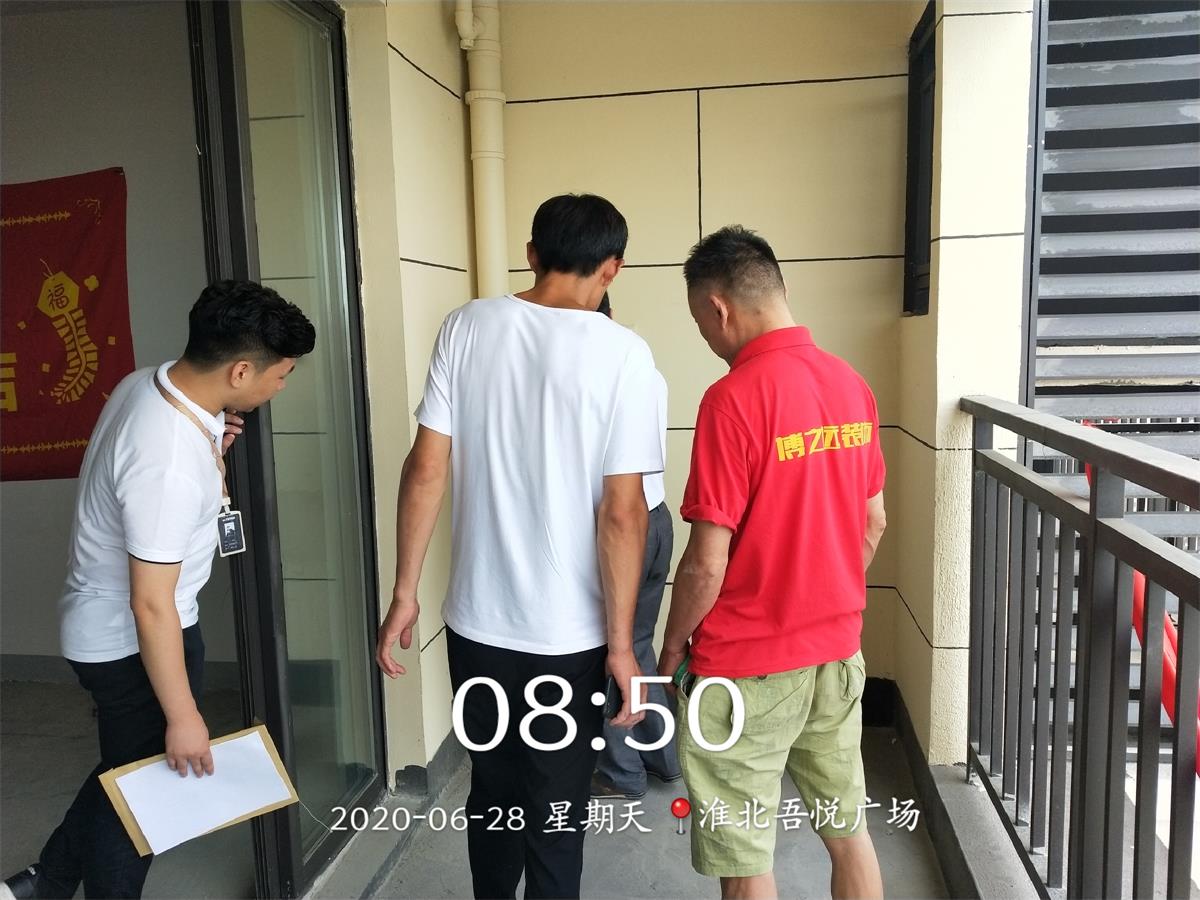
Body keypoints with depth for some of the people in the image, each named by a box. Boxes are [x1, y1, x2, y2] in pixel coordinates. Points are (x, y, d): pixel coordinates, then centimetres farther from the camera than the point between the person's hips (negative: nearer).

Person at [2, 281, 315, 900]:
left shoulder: (147, 382, -6)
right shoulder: (170, 461, -34)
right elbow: (151, 606, -28)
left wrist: (212, 449, -6)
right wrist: (183, 715, -19)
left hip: (104, 627, 9)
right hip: (132, 641, -9)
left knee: (128, 768, 27)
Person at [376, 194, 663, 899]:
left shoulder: (467, 327, -3)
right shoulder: (622, 353, -11)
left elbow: (426, 469, -4)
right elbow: (622, 510, -15)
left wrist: (404, 594, 4)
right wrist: (620, 643, -8)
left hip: (477, 619, 3)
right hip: (568, 633, -3)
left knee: (491, 792, 23)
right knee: (556, 812, 15)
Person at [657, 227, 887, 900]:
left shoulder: (733, 399, -21)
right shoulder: (852, 384, 1)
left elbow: (708, 562, -21)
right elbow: (874, 523, 10)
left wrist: (674, 644, -4)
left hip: (747, 664, -7)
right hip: (838, 649, 7)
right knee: (848, 828, 22)